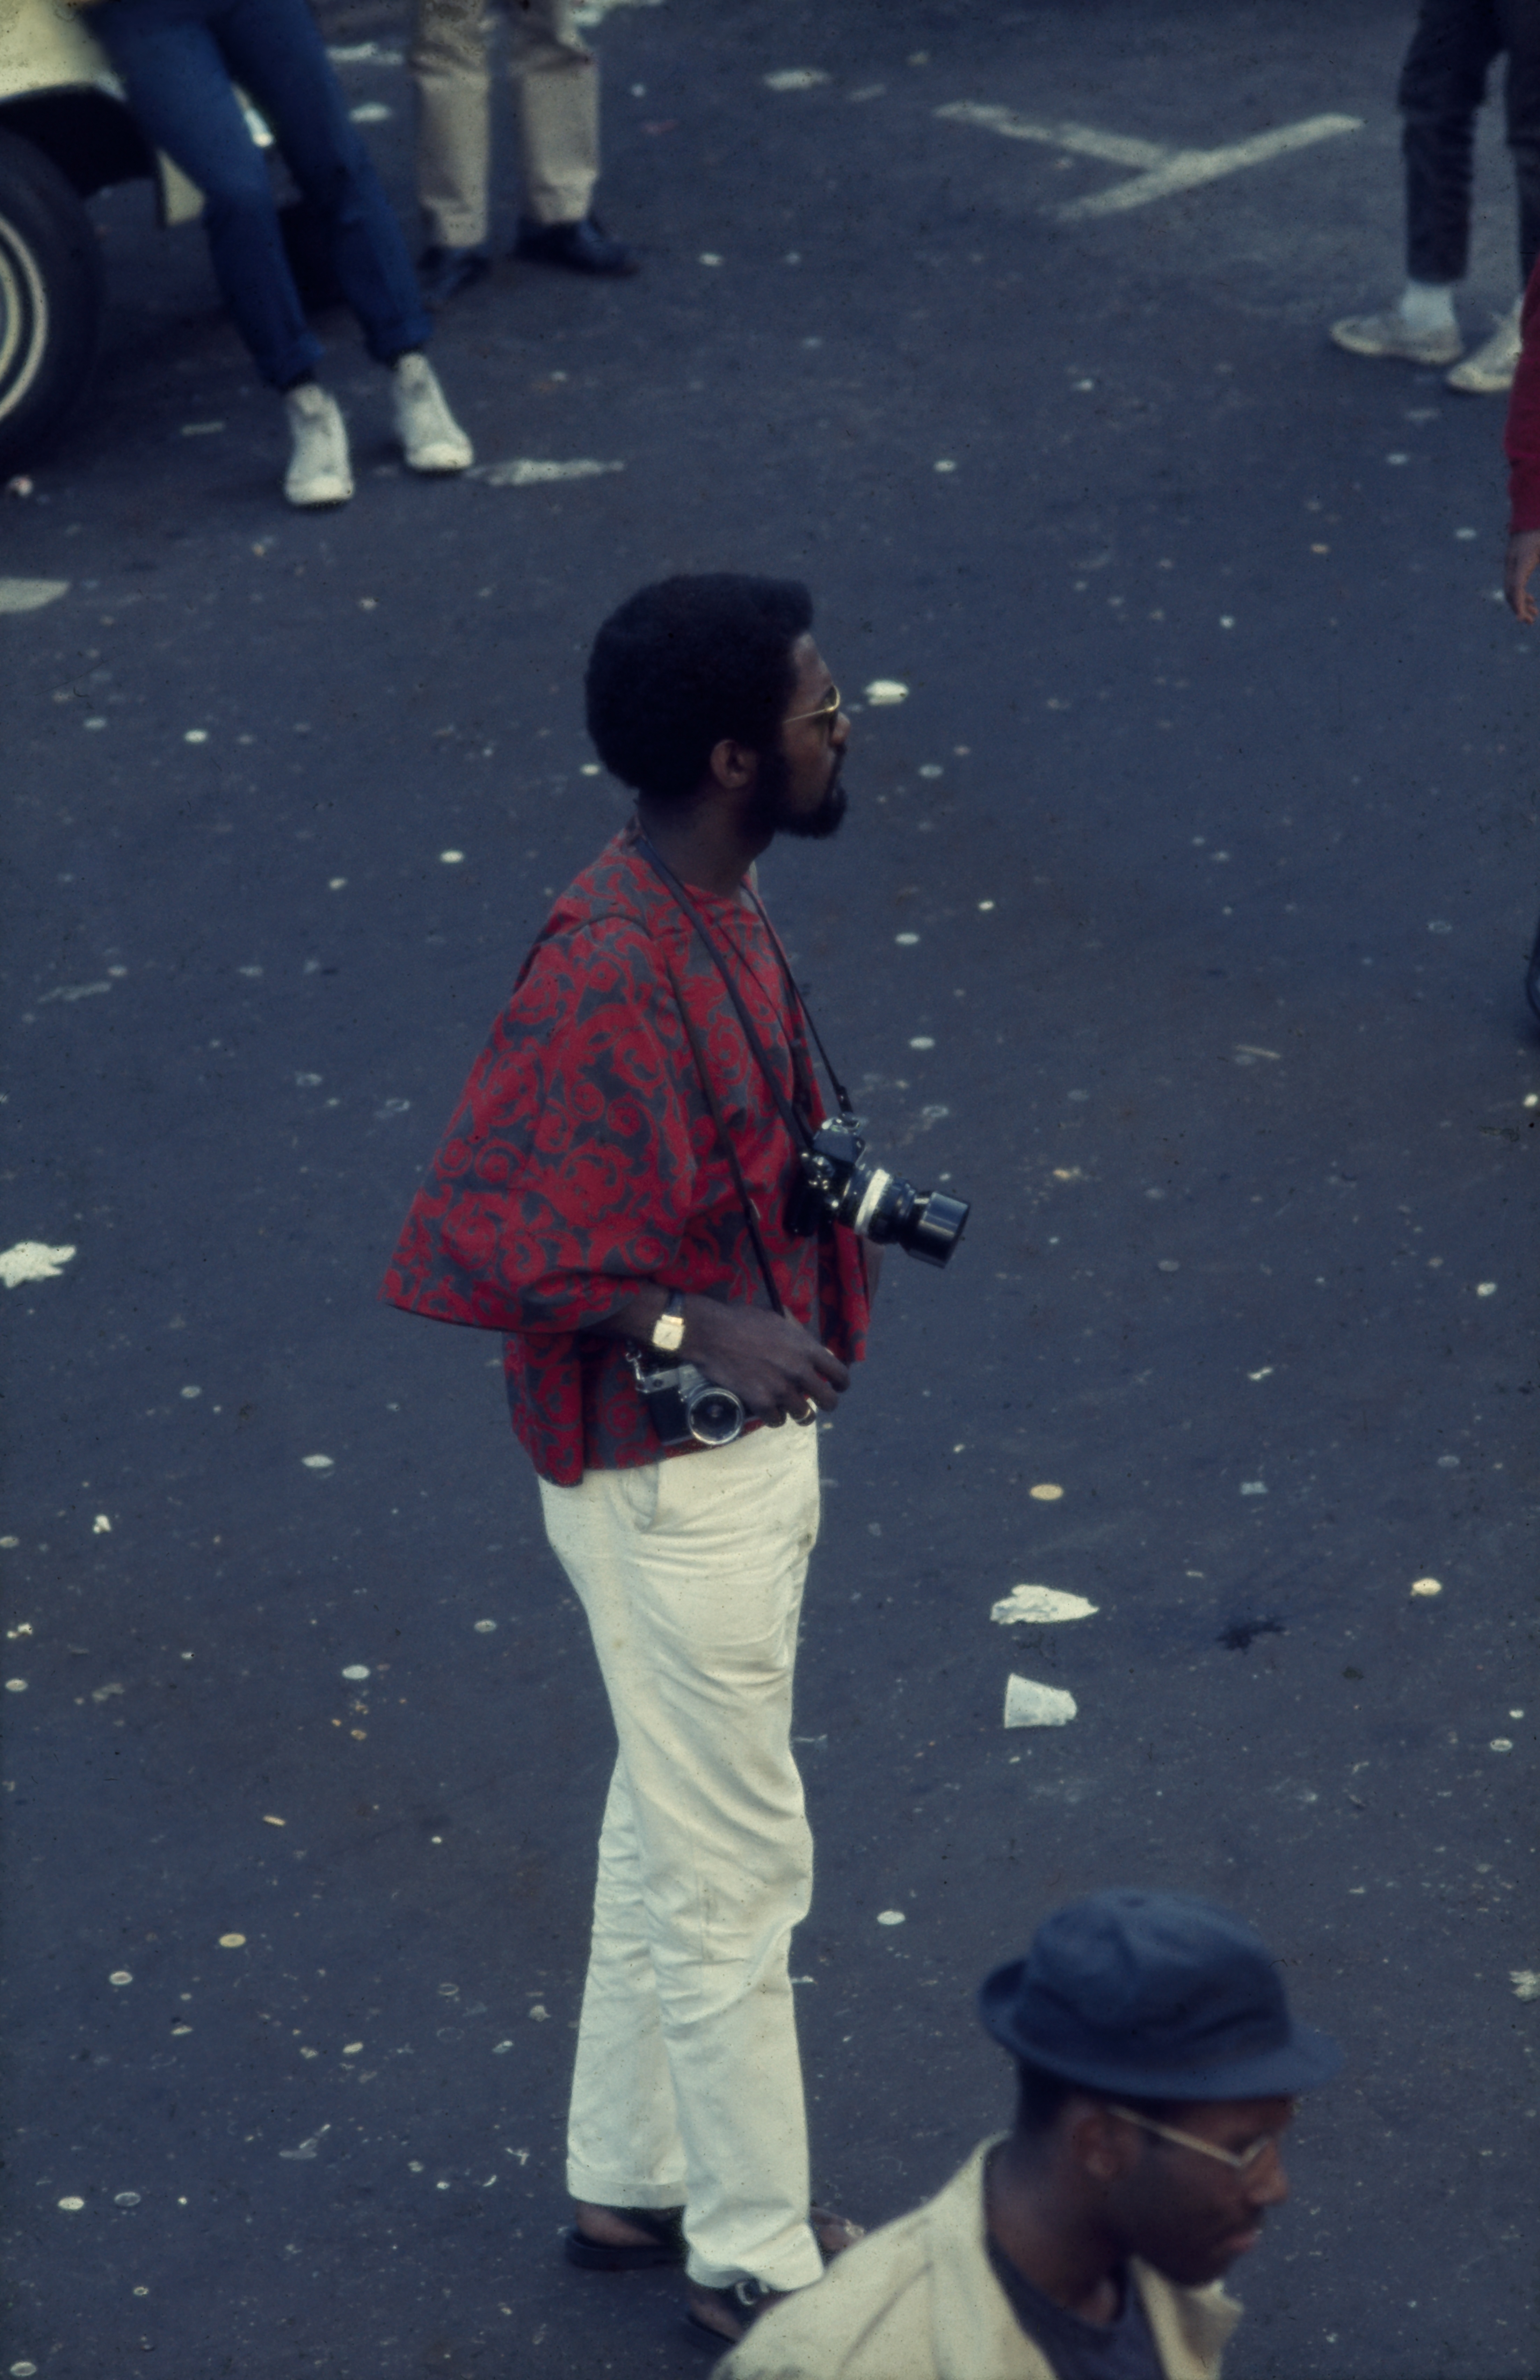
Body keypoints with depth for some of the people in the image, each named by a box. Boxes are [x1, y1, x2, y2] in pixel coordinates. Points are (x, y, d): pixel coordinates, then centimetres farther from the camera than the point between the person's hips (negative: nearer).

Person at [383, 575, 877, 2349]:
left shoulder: (713, 917, 2)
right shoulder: (611, 973, -28)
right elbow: (477, 1239, -29)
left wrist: (834, 1185, 5)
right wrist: (697, 1323, -29)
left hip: (743, 1441, 10)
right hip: (670, 1482, -10)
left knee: (671, 1832, 22)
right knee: (735, 1871, 5)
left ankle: (628, 2182, 38)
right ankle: (756, 2258, 21)